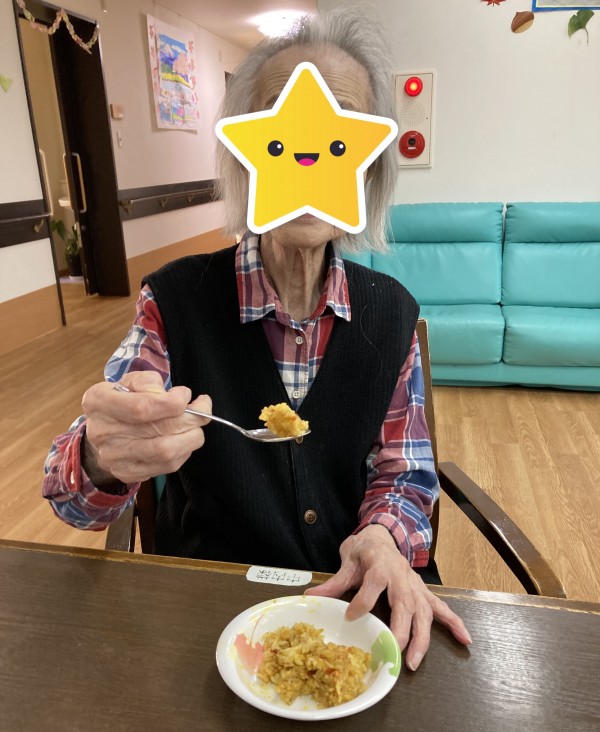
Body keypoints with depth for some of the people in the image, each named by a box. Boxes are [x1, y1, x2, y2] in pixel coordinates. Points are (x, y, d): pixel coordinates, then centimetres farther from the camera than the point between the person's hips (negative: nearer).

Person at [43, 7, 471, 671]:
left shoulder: (392, 311, -7)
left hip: (356, 598, 1)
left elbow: (404, 473, 2)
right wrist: (105, 459, -37)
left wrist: (382, 539, -20)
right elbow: (71, 497, -14)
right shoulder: (176, 299, -13)